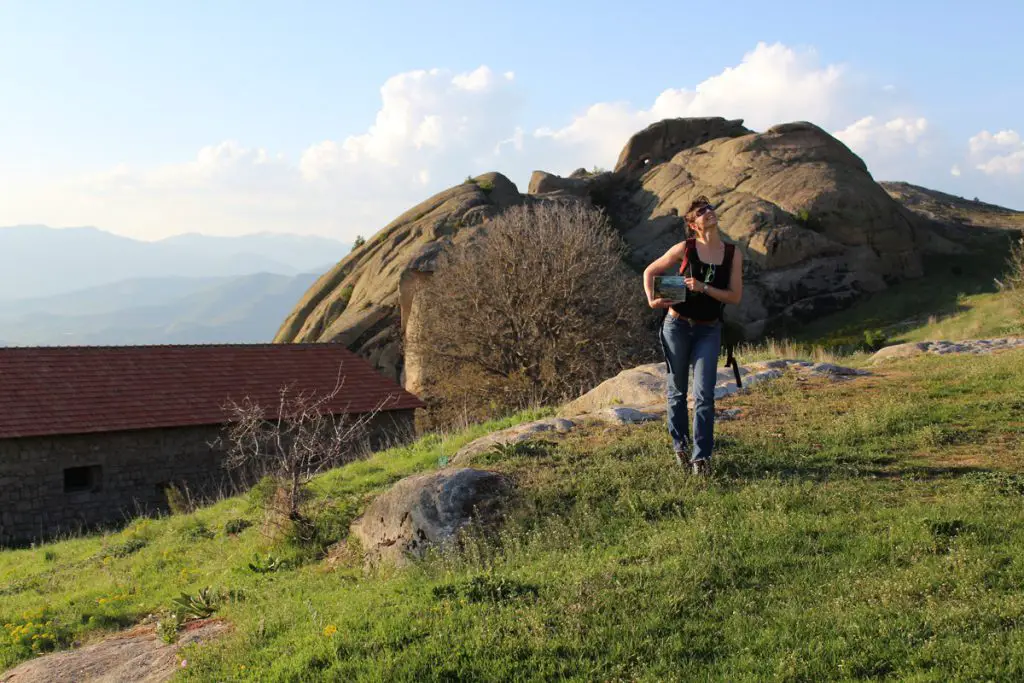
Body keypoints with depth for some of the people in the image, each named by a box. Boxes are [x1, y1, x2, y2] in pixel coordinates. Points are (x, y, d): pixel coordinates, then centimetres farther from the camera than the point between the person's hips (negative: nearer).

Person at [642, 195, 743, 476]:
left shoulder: (733, 253, -1)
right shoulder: (685, 248, -6)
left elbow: (736, 296, -4)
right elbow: (650, 271, 4)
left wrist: (703, 288, -17)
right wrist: (652, 300, -12)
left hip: (709, 330, 1)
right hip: (677, 325, -1)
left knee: (704, 394, -7)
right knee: (677, 390, 10)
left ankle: (701, 456, -1)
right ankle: (680, 445, 28)